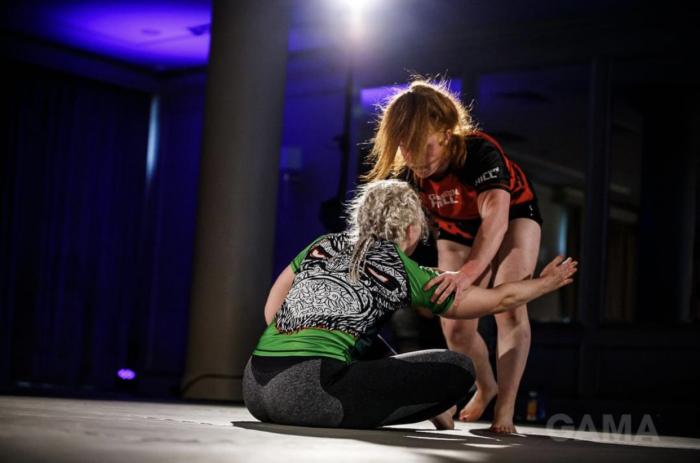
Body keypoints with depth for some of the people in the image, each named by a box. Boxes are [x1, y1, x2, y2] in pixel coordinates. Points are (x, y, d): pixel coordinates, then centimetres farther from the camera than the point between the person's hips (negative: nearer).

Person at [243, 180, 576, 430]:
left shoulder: (324, 245, 20)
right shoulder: (407, 274, 8)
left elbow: (272, 311, 24)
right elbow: (500, 299, 18)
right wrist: (545, 283, 34)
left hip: (255, 388, 7)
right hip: (308, 392, -7)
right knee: (458, 369, 0)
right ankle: (432, 412, 25)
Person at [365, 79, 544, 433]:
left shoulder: (479, 152, -40)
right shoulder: (404, 172, -25)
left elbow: (496, 217, -53)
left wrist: (467, 273, -68)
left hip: (513, 215, -4)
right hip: (457, 229, 4)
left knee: (509, 308, -22)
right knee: (455, 327, 1)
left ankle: (504, 412, -18)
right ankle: (486, 387, 30)